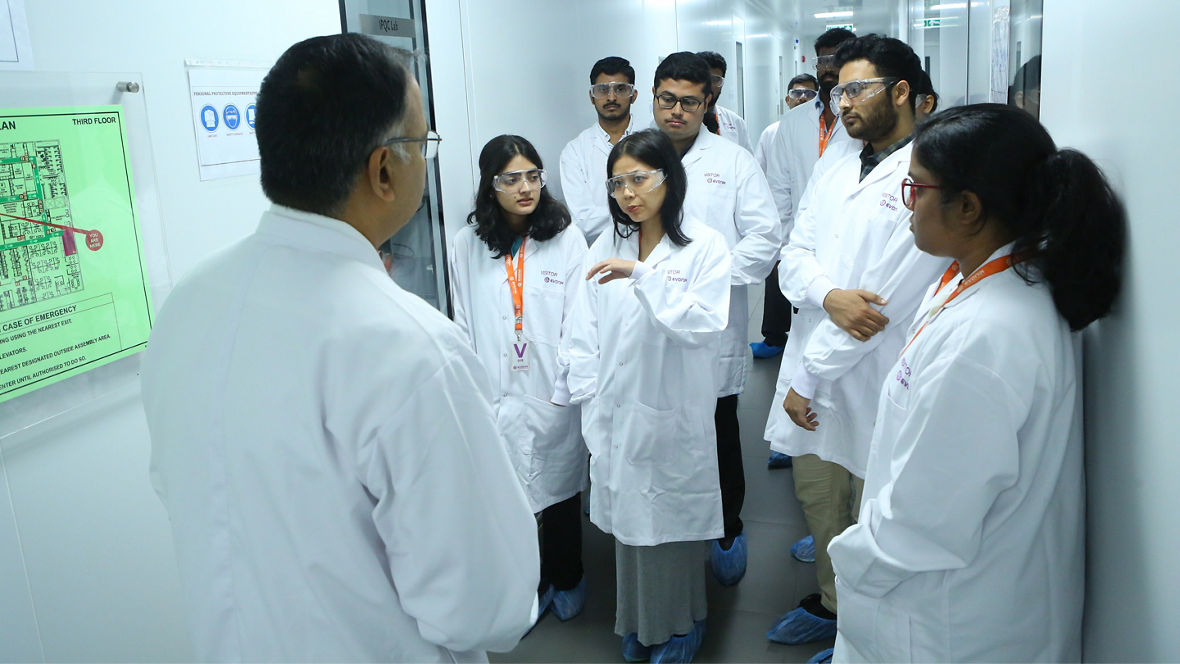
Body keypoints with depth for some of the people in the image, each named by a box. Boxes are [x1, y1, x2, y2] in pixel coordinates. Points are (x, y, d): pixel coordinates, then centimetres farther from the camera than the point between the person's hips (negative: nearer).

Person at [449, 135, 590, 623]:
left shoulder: (566, 239, -4)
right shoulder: (467, 245, 0)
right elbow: (464, 328, 3)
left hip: (554, 396, 0)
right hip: (497, 399, 1)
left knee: (560, 492, 14)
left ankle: (566, 581, 38)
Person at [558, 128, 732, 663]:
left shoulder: (705, 246, -4)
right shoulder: (606, 247, 7)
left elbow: (703, 323, -18)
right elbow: (584, 331, 8)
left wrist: (641, 274, -24)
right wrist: (589, 396, 1)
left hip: (672, 414, -3)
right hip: (616, 413, 4)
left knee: (672, 519, 8)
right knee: (627, 517, 13)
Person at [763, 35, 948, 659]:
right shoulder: (833, 174, 12)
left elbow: (889, 296, -18)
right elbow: (794, 255, 6)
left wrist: (809, 379, -13)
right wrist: (830, 295, -18)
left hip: (874, 380, -7)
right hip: (812, 368, 7)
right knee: (816, 495, 20)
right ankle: (831, 603, 42)